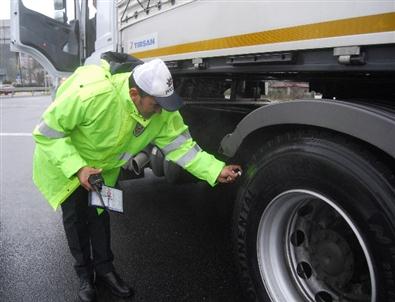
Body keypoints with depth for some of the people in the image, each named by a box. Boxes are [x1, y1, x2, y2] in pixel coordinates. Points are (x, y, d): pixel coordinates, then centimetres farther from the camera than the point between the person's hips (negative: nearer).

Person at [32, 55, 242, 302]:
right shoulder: (91, 94, -41)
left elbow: (181, 145, -19)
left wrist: (216, 171, -28)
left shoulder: (162, 112, -24)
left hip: (103, 166, 4)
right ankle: (85, 275, 19)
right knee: (76, 215, -1)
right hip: (63, 159, -4)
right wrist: (77, 168, -36)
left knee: (100, 212, 9)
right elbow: (48, 131, -29)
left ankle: (104, 269, 27)